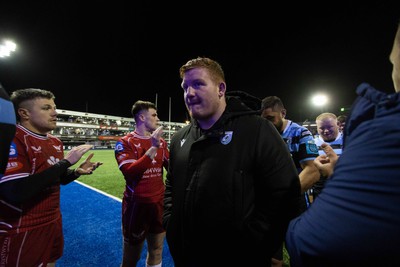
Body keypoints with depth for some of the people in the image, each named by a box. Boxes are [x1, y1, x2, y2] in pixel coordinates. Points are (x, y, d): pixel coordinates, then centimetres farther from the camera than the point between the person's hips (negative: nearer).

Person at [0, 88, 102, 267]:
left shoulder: (55, 142, 4)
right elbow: (16, 192, -31)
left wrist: (77, 172, -7)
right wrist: (65, 161, -28)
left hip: (53, 222, 8)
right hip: (22, 232, -7)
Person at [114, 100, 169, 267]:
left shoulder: (161, 142, 5)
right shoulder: (125, 142, -11)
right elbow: (129, 172, -24)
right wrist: (152, 149, -27)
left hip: (159, 203, 5)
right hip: (137, 204, -4)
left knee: (156, 252, 23)